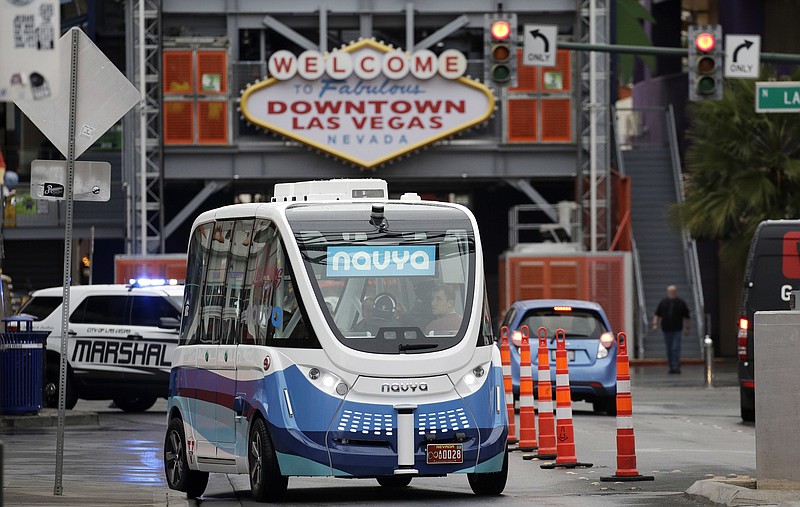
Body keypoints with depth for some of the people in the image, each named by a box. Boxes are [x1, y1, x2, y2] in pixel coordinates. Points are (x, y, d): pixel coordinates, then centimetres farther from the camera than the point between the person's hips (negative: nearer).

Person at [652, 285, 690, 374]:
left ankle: (676, 367, -14)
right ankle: (672, 367, 14)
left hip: (677, 329, -2)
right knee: (669, 349, 6)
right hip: (666, 329, 2)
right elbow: (657, 315, 9)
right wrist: (655, 324, -3)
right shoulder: (663, 302, 8)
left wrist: (686, 328, 6)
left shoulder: (681, 303, 5)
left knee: (676, 348, -12)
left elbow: (686, 317, 8)